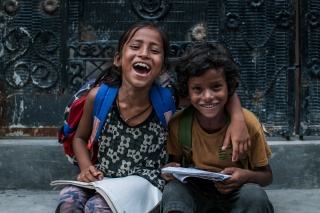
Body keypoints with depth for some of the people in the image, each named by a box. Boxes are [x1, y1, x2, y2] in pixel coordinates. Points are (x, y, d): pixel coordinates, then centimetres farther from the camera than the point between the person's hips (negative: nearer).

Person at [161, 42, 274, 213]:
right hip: (195, 192, 0)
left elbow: (266, 176, -4)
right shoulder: (177, 124, -14)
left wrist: (246, 176, -27)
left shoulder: (248, 123, -17)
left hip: (235, 193, 1)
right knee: (172, 190, -33)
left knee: (255, 195, -33)